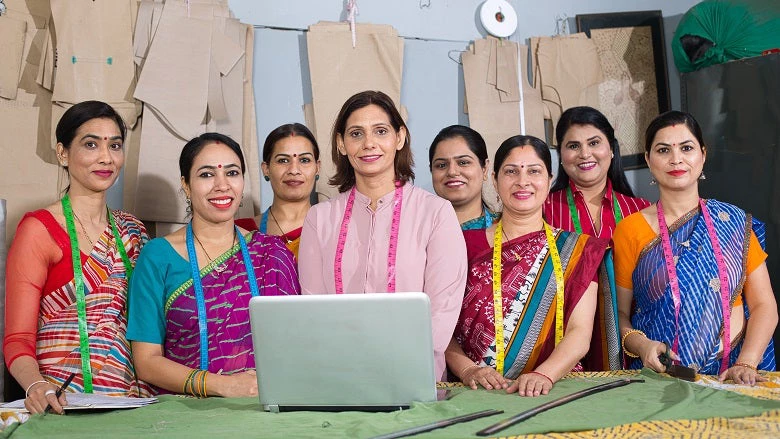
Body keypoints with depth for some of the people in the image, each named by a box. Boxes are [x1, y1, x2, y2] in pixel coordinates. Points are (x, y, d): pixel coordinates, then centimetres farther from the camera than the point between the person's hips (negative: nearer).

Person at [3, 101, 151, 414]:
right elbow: (17, 339, -5)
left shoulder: (132, 232, 14)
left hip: (135, 397, 3)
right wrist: (36, 386, -25)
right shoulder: (39, 230, -2)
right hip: (65, 404, -3)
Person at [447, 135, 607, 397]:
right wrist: (469, 371, -14)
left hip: (554, 394, 0)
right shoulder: (466, 245, 10)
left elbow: (580, 333, -1)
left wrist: (544, 375, -19)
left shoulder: (575, 251, 10)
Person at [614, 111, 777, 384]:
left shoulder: (734, 223, 8)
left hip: (731, 374, 1)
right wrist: (641, 345, -13)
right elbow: (619, 313, 7)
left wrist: (746, 363, -9)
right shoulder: (630, 231, 5)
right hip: (658, 379, -1)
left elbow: (764, 305, 6)